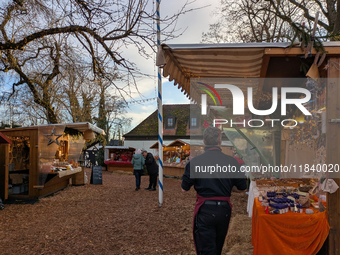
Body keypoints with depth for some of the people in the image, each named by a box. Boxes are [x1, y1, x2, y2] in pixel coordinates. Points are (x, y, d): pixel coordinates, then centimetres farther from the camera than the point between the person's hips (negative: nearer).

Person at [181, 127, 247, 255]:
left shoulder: (195, 161, -12)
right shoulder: (232, 161, -7)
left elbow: (184, 188, -3)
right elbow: (242, 188, 2)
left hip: (205, 210, -3)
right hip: (224, 209, 4)